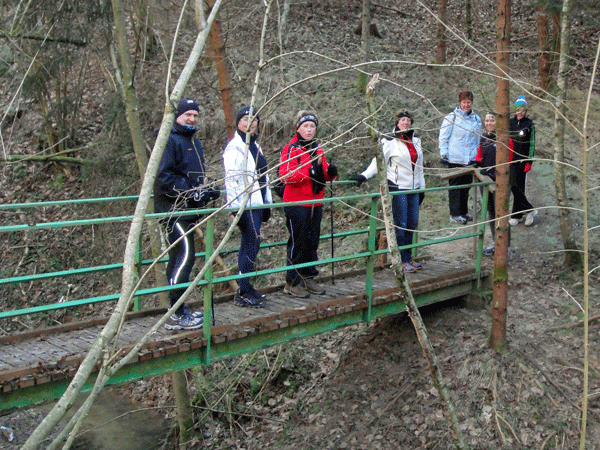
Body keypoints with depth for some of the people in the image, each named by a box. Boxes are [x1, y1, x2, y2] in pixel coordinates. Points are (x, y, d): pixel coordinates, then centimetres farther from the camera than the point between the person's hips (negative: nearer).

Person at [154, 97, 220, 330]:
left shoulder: (194, 143, 20)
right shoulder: (170, 140, -10)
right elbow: (164, 176, -18)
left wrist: (208, 190, 10)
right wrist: (191, 191, -22)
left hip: (187, 209, 10)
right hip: (173, 209, -10)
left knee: (178, 257, 14)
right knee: (185, 255, -15)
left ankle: (178, 308, 21)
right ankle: (176, 315, -12)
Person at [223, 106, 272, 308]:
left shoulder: (254, 145, 18)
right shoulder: (235, 147, -9)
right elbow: (232, 179, -15)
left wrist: (267, 203, 22)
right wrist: (237, 208, -21)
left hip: (257, 204, 8)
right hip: (245, 205, -8)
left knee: (249, 245, 11)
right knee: (252, 245, -9)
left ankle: (246, 289, 19)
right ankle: (243, 293, -2)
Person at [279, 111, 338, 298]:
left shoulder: (318, 149, 16)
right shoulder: (290, 149, -6)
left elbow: (324, 175, 21)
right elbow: (285, 175, -18)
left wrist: (330, 172, -3)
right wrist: (309, 172, -29)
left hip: (315, 203, 7)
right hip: (296, 203, -7)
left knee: (313, 242, 10)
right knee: (298, 243, -5)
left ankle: (308, 278, 21)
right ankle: (292, 282, 3)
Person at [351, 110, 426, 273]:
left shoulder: (416, 141, 14)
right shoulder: (390, 142, -5)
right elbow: (379, 161, -10)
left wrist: (422, 187, 20)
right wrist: (364, 175, -24)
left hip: (413, 189, 6)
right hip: (398, 188, -6)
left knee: (412, 223, 8)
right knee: (401, 225, -5)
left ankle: (409, 257, 19)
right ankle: (402, 261, 2)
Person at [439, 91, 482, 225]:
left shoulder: (476, 119, 11)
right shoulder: (451, 117, -3)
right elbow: (443, 137, -2)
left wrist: (477, 156, 17)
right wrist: (444, 155, -8)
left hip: (470, 159, 5)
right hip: (455, 159, -5)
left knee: (466, 186, 10)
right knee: (455, 186, -2)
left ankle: (464, 212, 23)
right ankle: (455, 214, 4)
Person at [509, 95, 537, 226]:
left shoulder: (529, 124, 0)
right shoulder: (510, 122, 9)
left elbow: (532, 144, 0)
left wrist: (529, 161, -6)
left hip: (522, 160, -3)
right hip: (511, 160, 3)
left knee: (519, 187, -4)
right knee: (514, 186, -5)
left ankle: (516, 215, 7)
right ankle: (530, 210, 6)